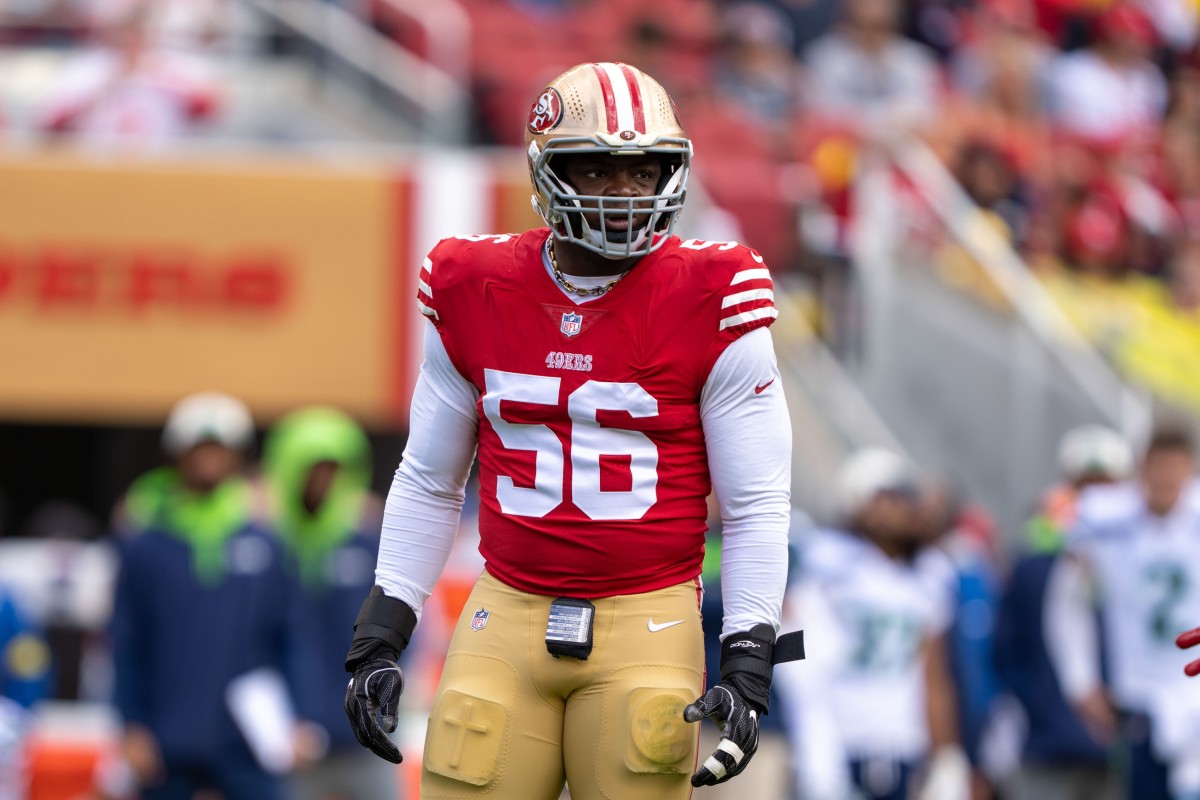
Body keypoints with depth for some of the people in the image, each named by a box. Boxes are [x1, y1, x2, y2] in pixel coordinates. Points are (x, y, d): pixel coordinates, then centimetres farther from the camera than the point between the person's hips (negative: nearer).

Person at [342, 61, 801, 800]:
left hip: (646, 624, -2)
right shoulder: (477, 295, 4)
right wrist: (380, 637, 10)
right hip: (508, 618, 2)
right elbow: (428, 483, 15)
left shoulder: (709, 304, -5)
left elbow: (757, 505, -1)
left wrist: (747, 669, -8)